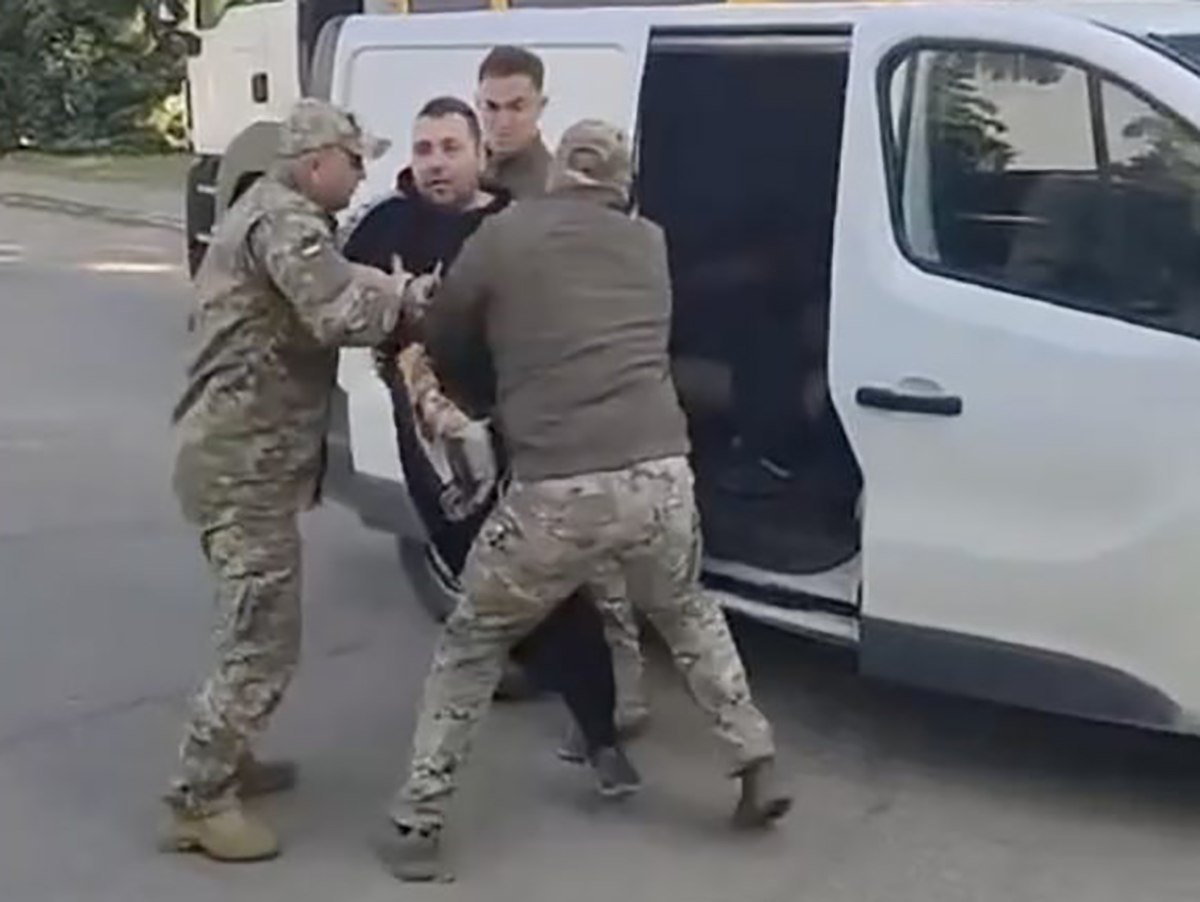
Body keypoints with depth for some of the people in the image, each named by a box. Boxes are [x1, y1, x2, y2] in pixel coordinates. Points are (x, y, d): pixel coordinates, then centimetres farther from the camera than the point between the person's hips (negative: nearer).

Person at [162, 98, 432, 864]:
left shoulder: (274, 213, 20)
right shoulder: (285, 222, -16)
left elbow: (332, 290, 17)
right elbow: (340, 314, -29)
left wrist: (385, 293, -1)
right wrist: (403, 298, -11)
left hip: (237, 452, 11)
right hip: (245, 461, -11)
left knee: (258, 630, 21)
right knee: (265, 642, -6)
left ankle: (225, 761, 32)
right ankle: (199, 801, 3)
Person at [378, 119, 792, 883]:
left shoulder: (504, 237, 5)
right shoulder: (649, 243, 16)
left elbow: (443, 346, 16)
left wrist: (488, 404, 36)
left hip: (558, 491, -3)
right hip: (661, 474, 3)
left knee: (472, 646, 18)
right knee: (689, 616, 34)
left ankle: (417, 827, 18)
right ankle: (759, 768, 33)